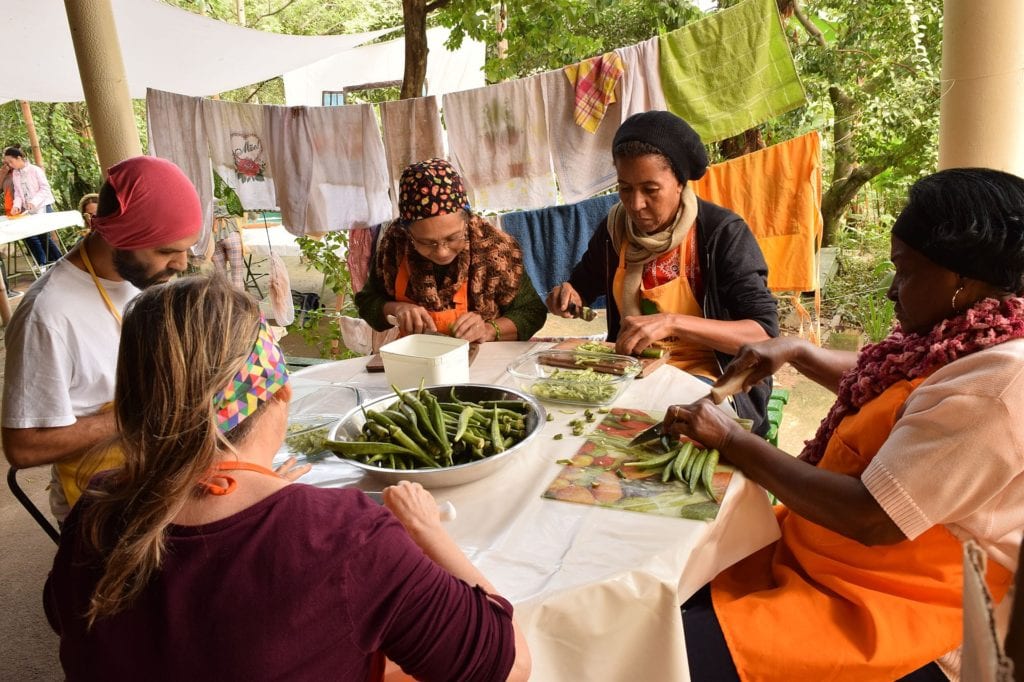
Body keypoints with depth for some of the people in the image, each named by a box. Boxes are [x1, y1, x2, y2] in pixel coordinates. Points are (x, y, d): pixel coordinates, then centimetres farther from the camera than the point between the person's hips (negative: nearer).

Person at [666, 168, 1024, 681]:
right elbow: (877, 384, 26)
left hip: (903, 621, -9)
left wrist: (732, 440, -20)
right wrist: (796, 351, 11)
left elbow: (872, 519, -28)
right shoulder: (967, 338, 5)